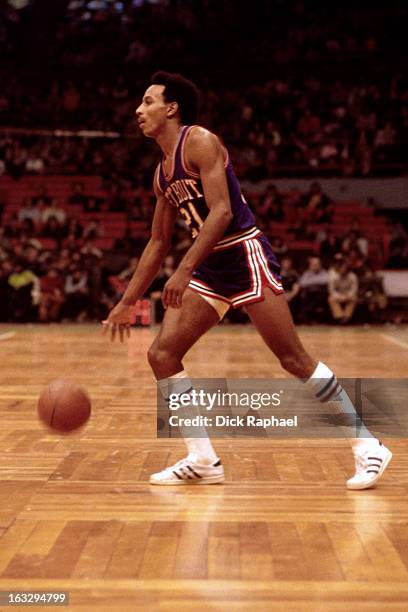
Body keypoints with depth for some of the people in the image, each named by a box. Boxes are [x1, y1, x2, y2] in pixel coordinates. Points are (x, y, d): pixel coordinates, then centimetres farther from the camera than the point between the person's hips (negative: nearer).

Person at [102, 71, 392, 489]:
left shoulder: (199, 142, -10)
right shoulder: (162, 175, 15)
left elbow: (222, 211, -21)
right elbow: (158, 243, 21)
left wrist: (184, 270, -28)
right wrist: (127, 303, 18)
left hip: (245, 256, -9)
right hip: (210, 269, 9)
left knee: (293, 359, -8)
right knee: (161, 354, 0)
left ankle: (368, 447, 3)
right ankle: (203, 460, 6)